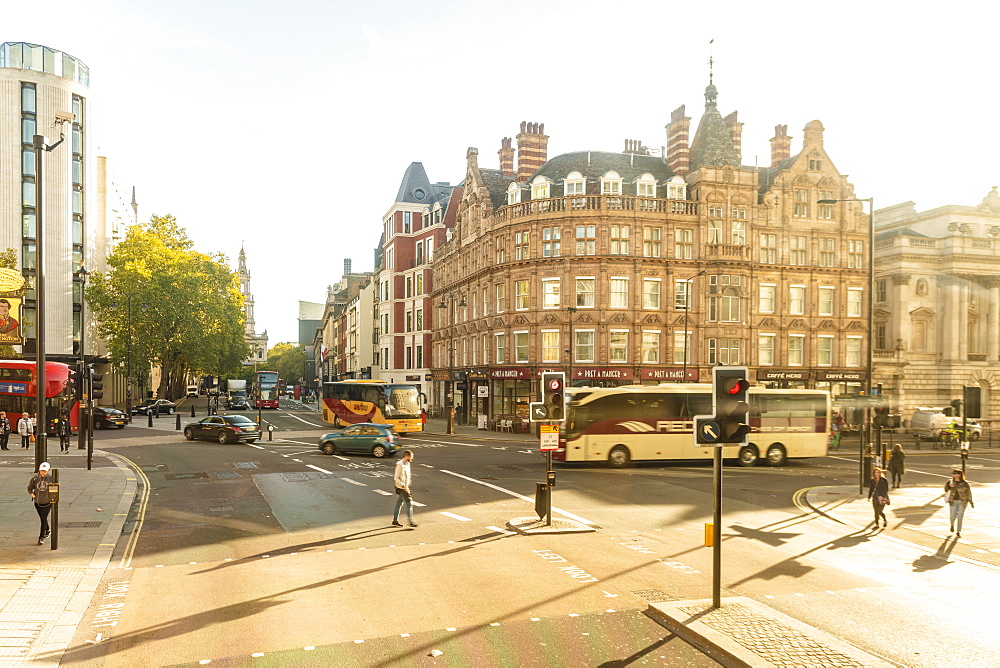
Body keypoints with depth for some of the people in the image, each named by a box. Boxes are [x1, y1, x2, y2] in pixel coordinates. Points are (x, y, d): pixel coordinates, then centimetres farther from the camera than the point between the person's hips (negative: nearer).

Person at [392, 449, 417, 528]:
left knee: (399, 504, 14)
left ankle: (395, 521, 21)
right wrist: (403, 486, -23)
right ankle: (411, 522, -3)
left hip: (405, 487, 9)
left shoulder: (407, 464, 9)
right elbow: (396, 478, -19)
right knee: (409, 504, -7)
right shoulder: (400, 465, -18)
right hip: (401, 488, -9)